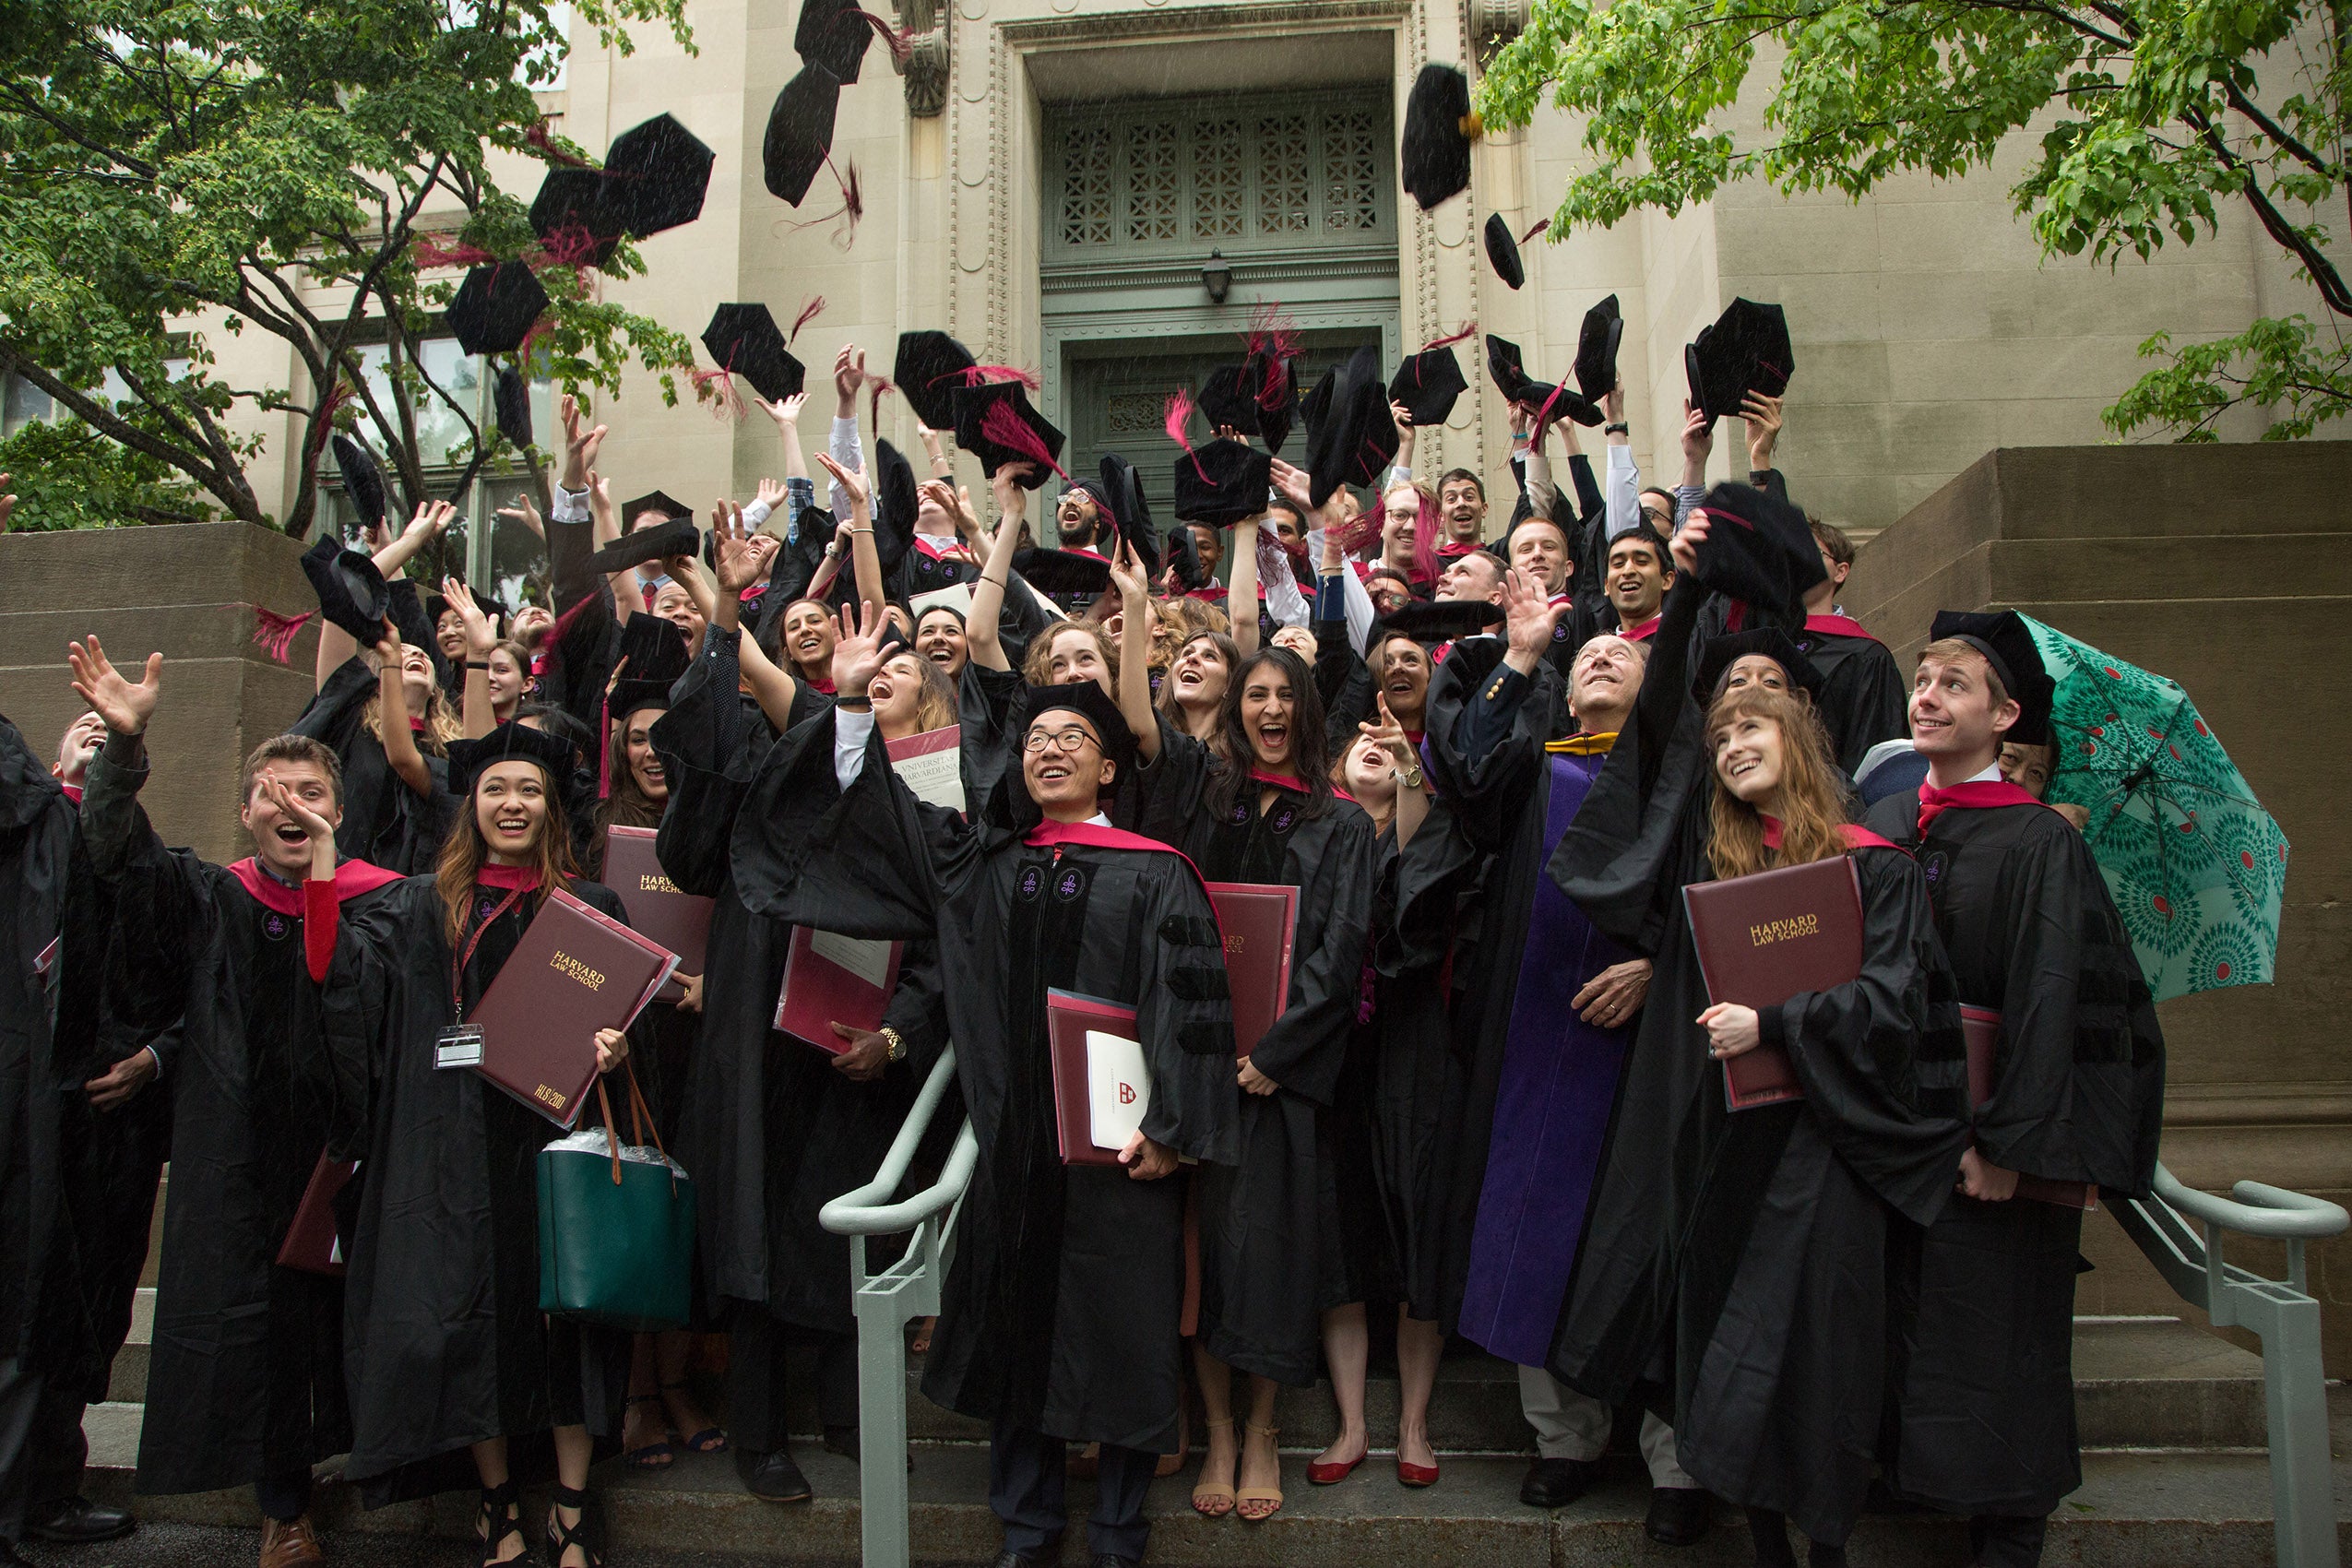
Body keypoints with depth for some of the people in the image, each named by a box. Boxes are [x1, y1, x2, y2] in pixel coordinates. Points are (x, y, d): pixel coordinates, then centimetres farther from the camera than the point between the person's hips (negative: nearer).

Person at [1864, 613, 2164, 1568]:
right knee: (1907, 1330, 12)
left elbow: (2050, 999, -16)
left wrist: (2007, 1139, -20)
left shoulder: (2039, 841, -11)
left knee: (1992, 1338, 3)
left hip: (1990, 1121, -5)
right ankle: (1907, 1475, 27)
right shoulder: (1884, 827, 6)